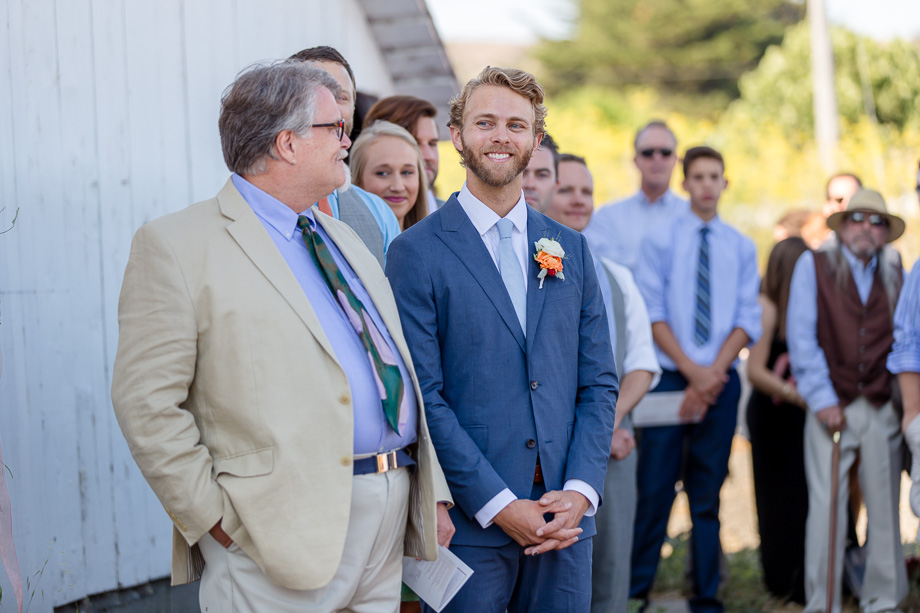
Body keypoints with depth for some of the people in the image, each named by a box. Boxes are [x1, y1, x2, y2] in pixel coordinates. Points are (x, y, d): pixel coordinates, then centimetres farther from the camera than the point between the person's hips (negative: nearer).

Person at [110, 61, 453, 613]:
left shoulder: (346, 241, 19)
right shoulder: (176, 245, -5)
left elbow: (403, 375, 18)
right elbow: (146, 402, -11)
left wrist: (434, 494, 12)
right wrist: (215, 519, -14)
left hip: (389, 520, 7)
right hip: (284, 536, -7)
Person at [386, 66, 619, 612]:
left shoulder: (570, 248, 11)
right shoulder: (417, 252, -3)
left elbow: (598, 382, 9)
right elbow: (424, 397, -9)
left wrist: (580, 490, -5)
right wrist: (499, 505, -14)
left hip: (566, 515, 4)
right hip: (469, 523, -4)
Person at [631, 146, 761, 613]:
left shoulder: (742, 248, 11)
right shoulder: (659, 242, 4)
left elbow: (747, 320, 5)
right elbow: (653, 315, -3)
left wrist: (714, 373, -9)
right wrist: (693, 371, -11)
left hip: (721, 381, 2)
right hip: (669, 378, -2)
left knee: (708, 494, 6)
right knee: (654, 489, -5)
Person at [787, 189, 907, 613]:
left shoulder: (894, 277, 11)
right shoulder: (814, 265, 2)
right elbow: (801, 335, -3)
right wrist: (821, 399, -8)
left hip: (882, 409, 3)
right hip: (831, 406, -3)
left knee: (885, 506, 4)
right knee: (825, 506, -6)